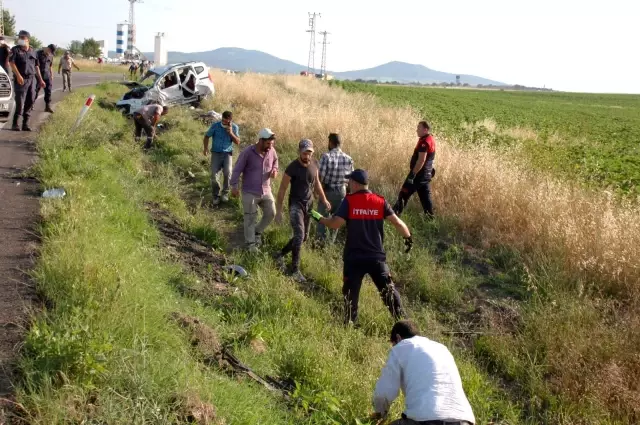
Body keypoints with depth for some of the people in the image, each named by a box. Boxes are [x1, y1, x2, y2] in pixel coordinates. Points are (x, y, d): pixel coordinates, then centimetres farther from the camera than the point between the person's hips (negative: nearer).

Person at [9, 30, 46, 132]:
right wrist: (18, 75, -23)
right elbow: (12, 62, -11)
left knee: (30, 102, 4)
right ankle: (15, 124, -1)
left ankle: (25, 124, 12)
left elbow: (36, 66, 21)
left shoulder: (33, 51, 15)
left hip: (32, 79, 5)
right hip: (21, 80, -5)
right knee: (20, 103, -10)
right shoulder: (15, 50, 1)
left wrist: (40, 80, 19)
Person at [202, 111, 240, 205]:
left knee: (227, 172, -22)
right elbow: (207, 136, 6)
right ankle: (216, 195, 6)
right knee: (214, 175, -13)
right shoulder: (215, 126, -6)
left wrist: (231, 133, -15)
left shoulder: (234, 127, -1)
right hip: (216, 153, 0)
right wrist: (205, 148, -8)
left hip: (227, 153, 0)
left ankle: (225, 192, 0)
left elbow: (238, 142, -1)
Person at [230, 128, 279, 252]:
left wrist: (274, 170, -3)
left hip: (266, 191, 5)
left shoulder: (271, 151, -6)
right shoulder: (247, 153, -19)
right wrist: (234, 186, -20)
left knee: (271, 213, 6)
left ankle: (257, 231, 32)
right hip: (250, 192, -4)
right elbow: (237, 170, -13)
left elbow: (275, 160, 18)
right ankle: (250, 243, 18)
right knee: (250, 218, 4)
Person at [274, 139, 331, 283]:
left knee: (304, 237, 15)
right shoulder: (292, 168, -19)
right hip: (296, 204, -7)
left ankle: (280, 254, 35)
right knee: (299, 235, -20)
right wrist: (278, 211, -13)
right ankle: (295, 270, -13)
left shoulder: (314, 163, -1)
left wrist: (324, 199, 15)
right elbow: (282, 189, -12)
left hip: (309, 204, 7)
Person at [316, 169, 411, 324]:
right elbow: (397, 222, -2)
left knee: (351, 292, 9)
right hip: (376, 257, 2)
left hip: (354, 258, -2)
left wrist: (320, 218, 2)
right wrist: (408, 237, 13)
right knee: (388, 290, 12)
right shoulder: (380, 201, 0)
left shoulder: (349, 201, -7)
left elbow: (335, 224, -15)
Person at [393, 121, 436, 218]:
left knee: (403, 195, -3)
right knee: (425, 196, 11)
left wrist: (412, 174, -25)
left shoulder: (424, 142, -18)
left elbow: (421, 160, -25)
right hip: (427, 174, 10)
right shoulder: (431, 140, 13)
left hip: (419, 173, -10)